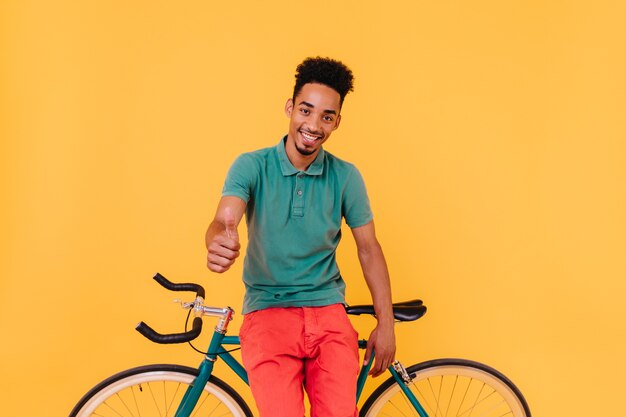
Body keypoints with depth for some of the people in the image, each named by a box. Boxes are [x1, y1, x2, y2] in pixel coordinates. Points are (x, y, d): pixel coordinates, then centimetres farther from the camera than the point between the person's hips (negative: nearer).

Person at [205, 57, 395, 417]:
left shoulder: (346, 177, 1)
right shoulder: (252, 166, -4)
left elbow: (369, 249, 8)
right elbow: (223, 220, -19)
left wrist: (386, 323, 4)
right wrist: (219, 243, -44)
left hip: (328, 311, 2)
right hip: (268, 310, -1)